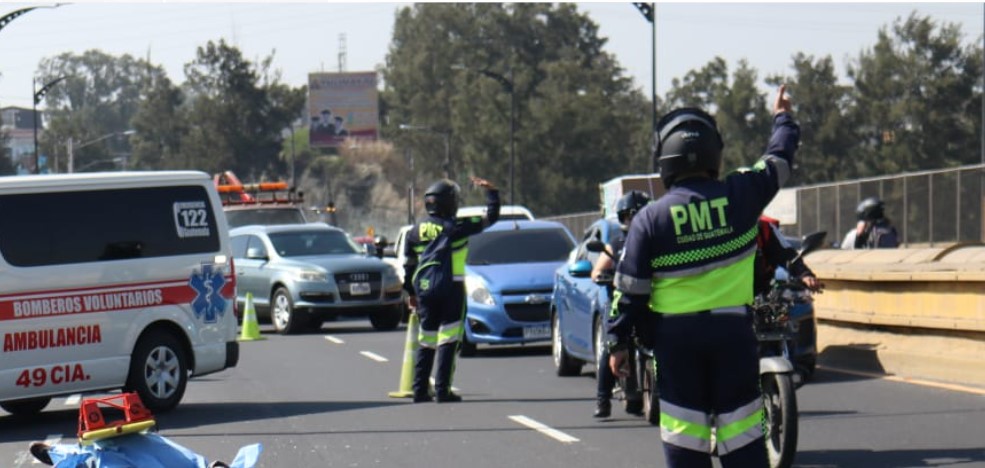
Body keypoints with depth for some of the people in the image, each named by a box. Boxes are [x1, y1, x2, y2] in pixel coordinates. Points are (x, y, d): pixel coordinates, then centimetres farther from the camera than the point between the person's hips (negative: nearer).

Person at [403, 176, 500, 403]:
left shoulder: (416, 231, 7)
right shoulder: (457, 228, -7)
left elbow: (409, 265, 12)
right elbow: (491, 218, -3)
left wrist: (411, 292, 21)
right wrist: (491, 191, 10)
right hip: (451, 288, -5)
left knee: (425, 341, 12)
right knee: (448, 340, -3)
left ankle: (420, 390, 11)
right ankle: (442, 390, -7)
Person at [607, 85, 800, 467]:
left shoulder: (650, 218, -5)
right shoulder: (740, 195, -3)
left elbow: (630, 289, -4)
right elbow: (778, 163, 16)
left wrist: (618, 342, 6)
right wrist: (783, 119, 35)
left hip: (676, 335, -1)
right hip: (733, 328, 1)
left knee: (682, 430, 6)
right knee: (741, 429, 5)